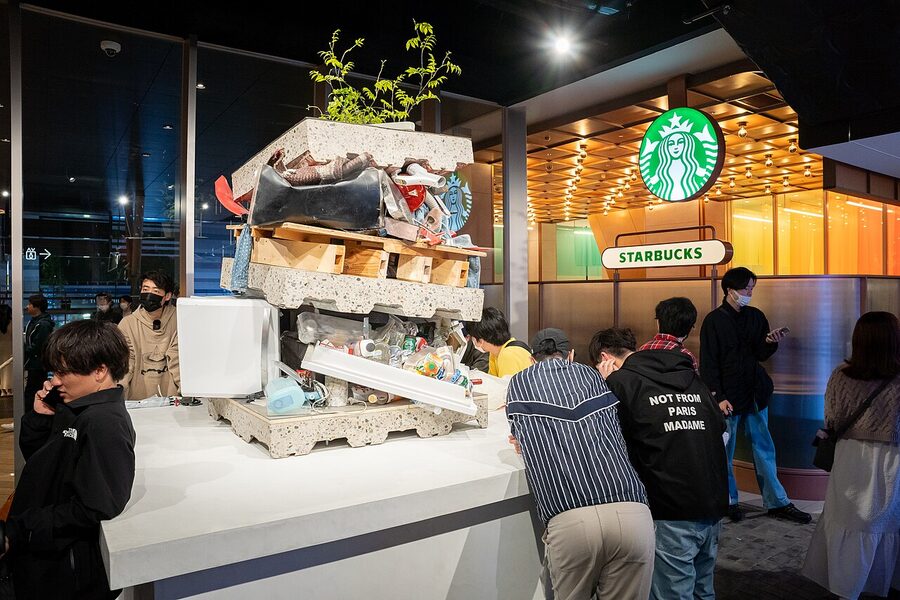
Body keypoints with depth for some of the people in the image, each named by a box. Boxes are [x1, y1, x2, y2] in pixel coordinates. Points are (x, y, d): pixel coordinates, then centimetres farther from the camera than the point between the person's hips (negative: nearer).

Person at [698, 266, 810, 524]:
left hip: (755, 394, 5)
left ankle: (777, 503, 21)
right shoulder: (714, 321, -7)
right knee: (724, 452, 6)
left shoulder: (756, 317, 8)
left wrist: (770, 343, -13)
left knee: (764, 449, 11)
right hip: (728, 396, -4)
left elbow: (760, 355, 9)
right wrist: (718, 397, -14)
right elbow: (708, 363, -8)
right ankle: (728, 501, 20)